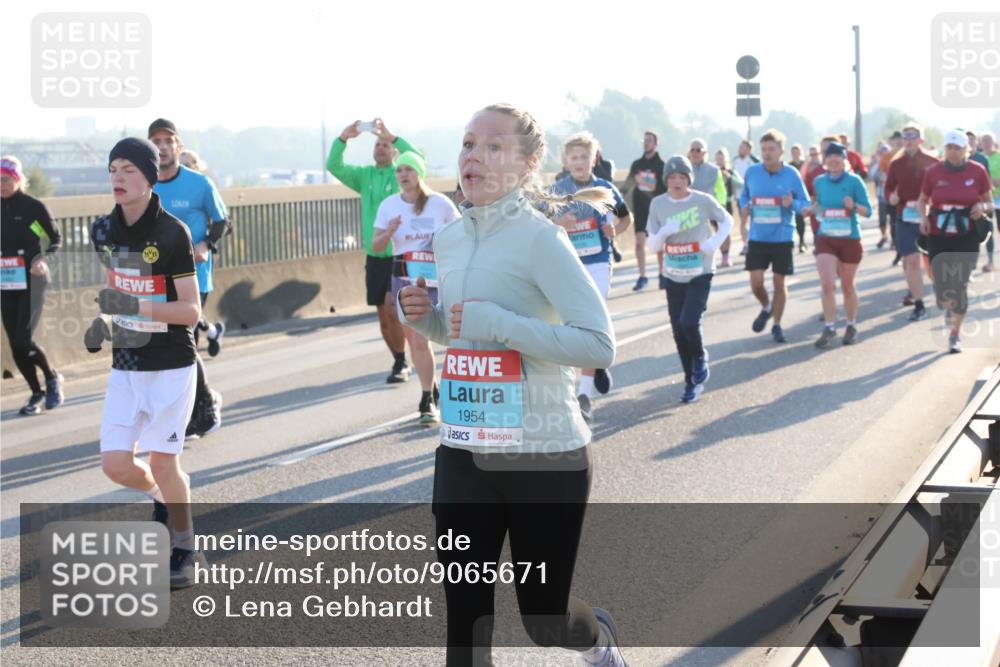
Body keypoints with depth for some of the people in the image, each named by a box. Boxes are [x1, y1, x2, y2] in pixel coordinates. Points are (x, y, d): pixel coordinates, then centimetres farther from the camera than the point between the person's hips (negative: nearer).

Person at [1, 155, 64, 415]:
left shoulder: (33, 206, -7)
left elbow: (55, 239, 1)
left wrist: (44, 259, -16)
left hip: (31, 282, -5)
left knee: (23, 340, -14)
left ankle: (52, 377, 11)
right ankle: (37, 394, 18)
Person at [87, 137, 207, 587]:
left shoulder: (172, 233, -15)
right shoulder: (103, 232, 3)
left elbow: (191, 312, -16)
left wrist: (136, 307, -29)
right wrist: (103, 323, 4)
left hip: (171, 366, -5)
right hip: (125, 366, 5)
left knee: (162, 461, -4)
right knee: (116, 464, -3)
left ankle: (185, 551, 18)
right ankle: (163, 497, 31)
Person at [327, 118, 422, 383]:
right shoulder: (365, 175, 10)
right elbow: (334, 166, 0)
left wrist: (391, 136, -29)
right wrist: (343, 138, -15)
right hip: (375, 257, 5)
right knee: (384, 316, 9)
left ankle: (401, 364, 3)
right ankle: (400, 362, 21)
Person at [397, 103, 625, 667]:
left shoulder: (539, 238, -15)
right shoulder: (449, 239, 6)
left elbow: (600, 345, -21)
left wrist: (497, 324, -25)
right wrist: (424, 317, 0)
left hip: (544, 456, -6)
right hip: (463, 454, 6)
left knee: (545, 618, 10)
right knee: (465, 620, 4)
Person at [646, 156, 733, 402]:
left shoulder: (703, 200, -11)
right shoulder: (658, 204, -4)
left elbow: (727, 220, 6)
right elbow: (652, 245, 0)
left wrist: (715, 242, -12)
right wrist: (664, 232, -22)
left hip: (700, 274, -3)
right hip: (674, 277, 3)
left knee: (689, 322, -20)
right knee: (679, 331, 5)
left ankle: (700, 357, 13)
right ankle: (691, 382, 22)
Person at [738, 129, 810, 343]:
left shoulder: (791, 174, -7)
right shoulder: (752, 172, -2)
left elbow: (805, 203, -1)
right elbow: (744, 195, 14)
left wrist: (792, 204, -22)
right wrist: (744, 208, -7)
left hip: (782, 238, -1)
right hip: (757, 237, 1)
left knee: (779, 283, 7)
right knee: (756, 282, -5)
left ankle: (777, 325, 25)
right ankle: (766, 308, 28)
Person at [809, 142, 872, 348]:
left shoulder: (854, 181, -7)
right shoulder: (820, 182, 4)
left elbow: (868, 210, -6)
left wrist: (854, 206, -26)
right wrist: (814, 209, -1)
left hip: (850, 239, -2)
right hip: (825, 238, 2)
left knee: (847, 286, 10)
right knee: (827, 284, -12)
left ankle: (852, 326, 28)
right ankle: (829, 328, -4)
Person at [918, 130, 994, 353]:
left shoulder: (977, 171, -1)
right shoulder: (933, 172, -1)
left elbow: (990, 204, 8)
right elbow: (923, 200, 13)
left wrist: (983, 207, -15)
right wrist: (923, 217, -6)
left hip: (967, 237, -1)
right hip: (938, 237, 1)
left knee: (960, 285, -7)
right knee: (941, 286, 1)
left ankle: (955, 334, 9)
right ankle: (949, 306, 41)